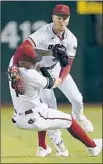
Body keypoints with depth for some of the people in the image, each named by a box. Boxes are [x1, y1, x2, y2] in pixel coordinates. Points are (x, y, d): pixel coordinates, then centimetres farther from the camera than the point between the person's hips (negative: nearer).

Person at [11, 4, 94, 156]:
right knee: (50, 106, -7)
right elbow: (23, 48, -45)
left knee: (77, 99, -4)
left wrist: (60, 79, -35)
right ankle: (57, 141, 12)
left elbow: (67, 64, -16)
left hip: (59, 69, 4)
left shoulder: (71, 39, -17)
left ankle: (78, 116, 34)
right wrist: (15, 67, -59)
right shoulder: (43, 33, -32)